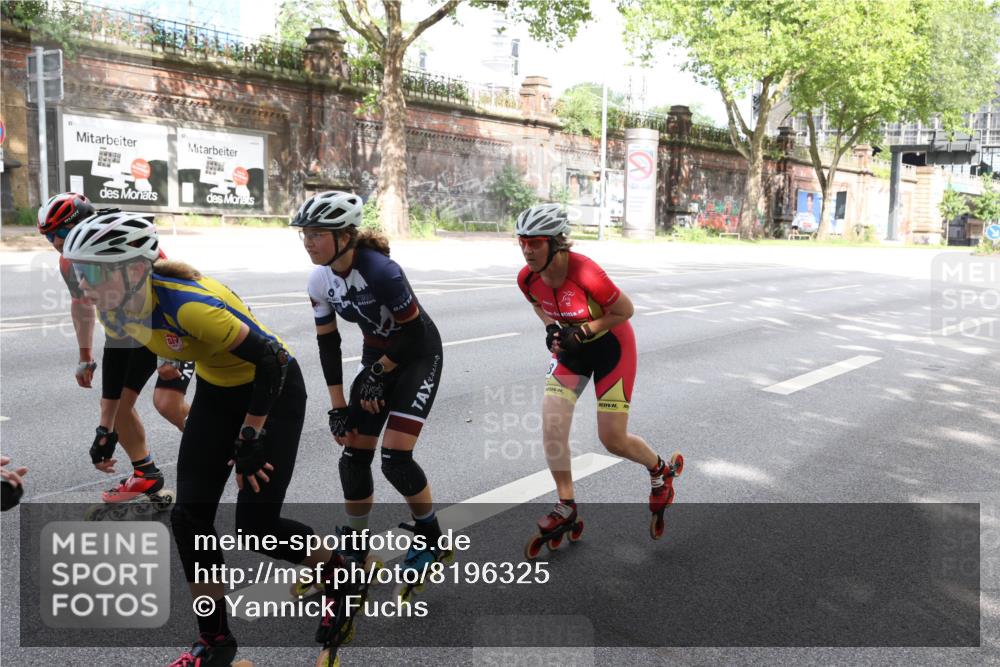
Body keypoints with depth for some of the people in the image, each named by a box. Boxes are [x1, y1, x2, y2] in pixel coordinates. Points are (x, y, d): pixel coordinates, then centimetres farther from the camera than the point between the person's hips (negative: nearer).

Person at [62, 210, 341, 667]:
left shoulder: (187, 304, -35)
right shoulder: (118, 311, -10)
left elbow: (269, 359, -30)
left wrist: (250, 439, -23)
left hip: (274, 390, -7)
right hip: (216, 393, 7)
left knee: (255, 526, -6)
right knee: (189, 517, 0)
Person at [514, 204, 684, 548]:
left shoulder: (586, 274, -34)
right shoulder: (527, 278, -15)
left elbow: (625, 310, -19)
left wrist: (583, 331, -26)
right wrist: (551, 328, -11)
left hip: (610, 347, -5)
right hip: (571, 349, 5)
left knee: (613, 440, 0)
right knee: (551, 425, -8)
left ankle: (662, 471, 34)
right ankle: (566, 511, 10)